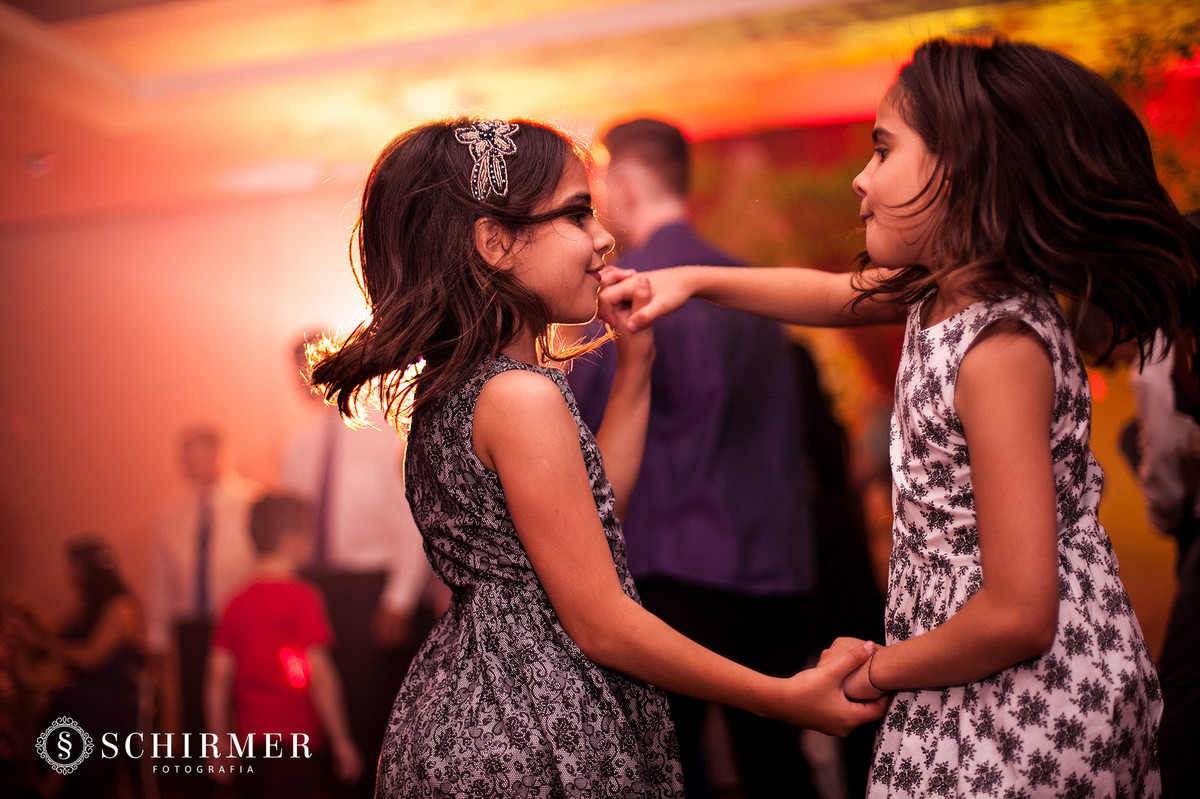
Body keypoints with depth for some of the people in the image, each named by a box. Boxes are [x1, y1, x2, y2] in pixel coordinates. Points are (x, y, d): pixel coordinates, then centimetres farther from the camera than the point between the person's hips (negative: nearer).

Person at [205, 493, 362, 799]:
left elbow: (217, 677, 6)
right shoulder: (301, 597, -11)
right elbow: (318, 674, -15)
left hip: (251, 746, 6)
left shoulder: (237, 603, 6)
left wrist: (221, 748, 13)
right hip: (297, 746, -6)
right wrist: (342, 742, -10)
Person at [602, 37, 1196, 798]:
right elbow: (833, 295, 23)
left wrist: (879, 670, -12)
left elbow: (1019, 616, -29)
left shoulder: (1001, 349, -27)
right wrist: (692, 280, 16)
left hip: (1035, 705, -9)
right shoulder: (946, 290, 0)